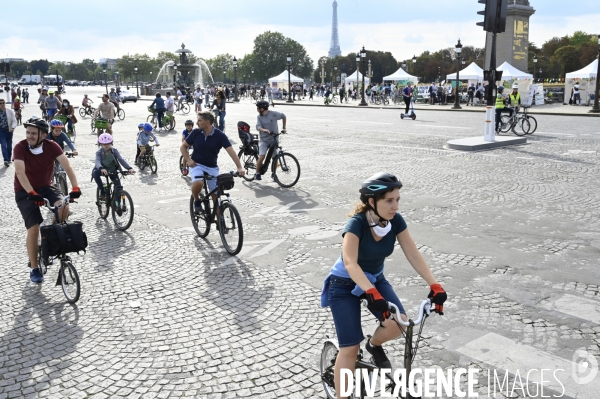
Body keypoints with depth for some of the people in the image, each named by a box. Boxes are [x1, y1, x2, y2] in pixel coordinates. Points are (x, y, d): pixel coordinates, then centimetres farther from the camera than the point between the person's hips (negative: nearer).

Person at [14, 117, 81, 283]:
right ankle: (34, 269, 3)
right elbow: (20, 172, -31)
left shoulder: (52, 146, -14)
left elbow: (67, 166, -22)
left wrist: (75, 187, -36)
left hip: (45, 187, 2)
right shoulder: (20, 147, -20)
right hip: (25, 191, -2)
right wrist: (32, 193, -43)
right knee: (33, 229, -12)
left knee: (64, 207, -27)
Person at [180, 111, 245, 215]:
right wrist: (188, 160, -9)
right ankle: (196, 201, 0)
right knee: (197, 183, -32)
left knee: (216, 196, 0)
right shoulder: (196, 133, -6)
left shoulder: (220, 135, -12)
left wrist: (240, 167, -32)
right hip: (197, 165, 0)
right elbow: (183, 146, 7)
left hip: (212, 167, 1)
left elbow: (231, 151, -19)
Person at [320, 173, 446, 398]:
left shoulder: (396, 221, -14)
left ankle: (374, 345, 14)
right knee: (350, 348, -9)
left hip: (376, 278, 5)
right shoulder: (356, 223, -29)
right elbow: (350, 263, -42)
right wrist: (371, 293, -55)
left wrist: (434, 285, -28)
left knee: (398, 323, -19)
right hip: (345, 285, -4)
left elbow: (413, 255, -16)